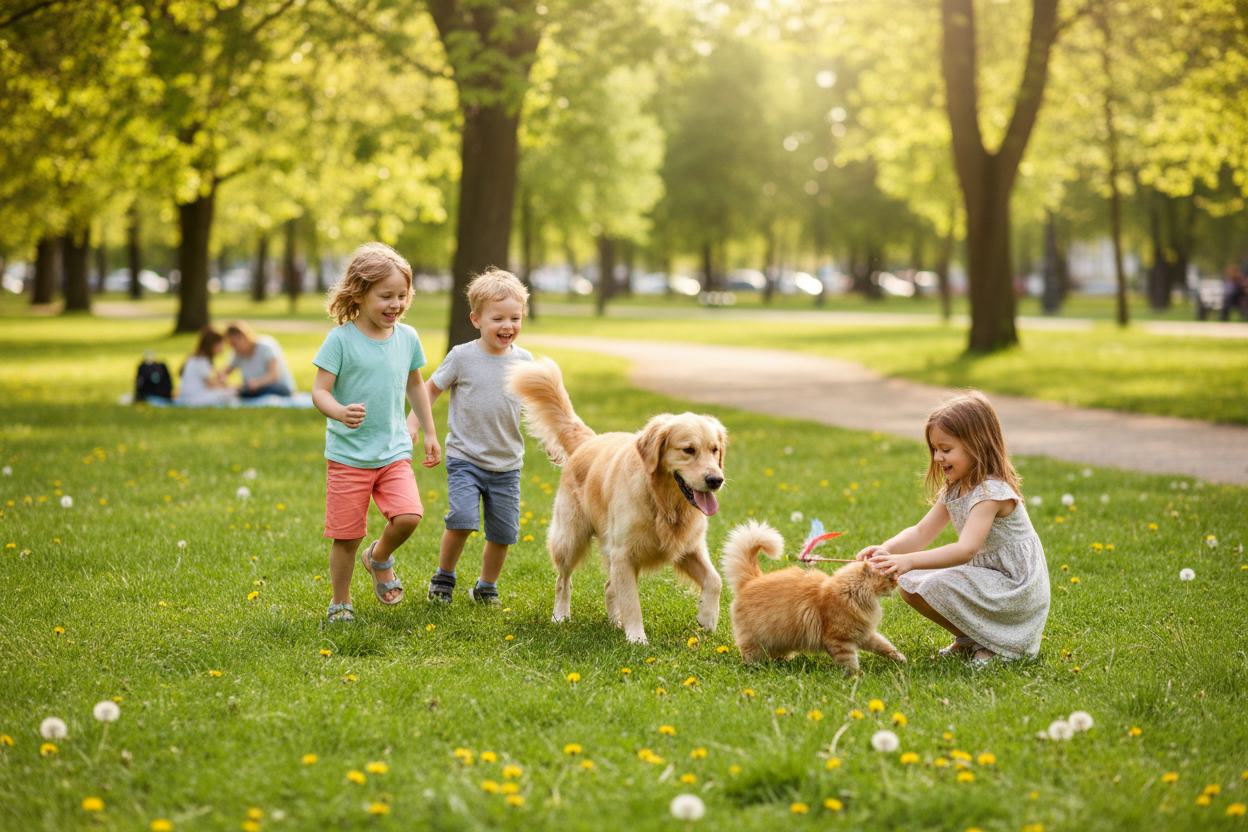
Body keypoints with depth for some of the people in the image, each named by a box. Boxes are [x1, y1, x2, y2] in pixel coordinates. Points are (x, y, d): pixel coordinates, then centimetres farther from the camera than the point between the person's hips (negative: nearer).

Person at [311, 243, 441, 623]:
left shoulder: (407, 337, 4)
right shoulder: (341, 339, -11)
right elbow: (320, 391, -13)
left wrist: (429, 432, 22)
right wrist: (341, 412, -33)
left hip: (394, 452, 3)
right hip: (348, 454, -3)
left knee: (408, 517, -16)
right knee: (346, 536, 2)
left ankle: (379, 557, 16)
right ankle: (340, 603, 24)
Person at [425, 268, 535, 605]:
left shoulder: (524, 361, 1)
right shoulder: (462, 357, -7)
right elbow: (431, 389, 5)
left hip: (507, 464, 3)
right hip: (465, 459, -3)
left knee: (502, 531, 4)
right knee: (461, 520, -19)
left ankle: (486, 587, 27)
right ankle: (443, 577, 6)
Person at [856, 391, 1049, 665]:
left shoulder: (992, 492, -25)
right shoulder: (954, 490, 6)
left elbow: (966, 550, -37)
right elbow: (922, 532, 2)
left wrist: (910, 561, -46)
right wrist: (886, 549, -19)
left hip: (1016, 590, -9)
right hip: (987, 579, 9)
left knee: (934, 587, -27)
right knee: (909, 585, -1)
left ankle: (987, 641, -6)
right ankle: (969, 638, 10)